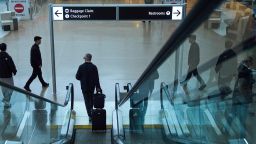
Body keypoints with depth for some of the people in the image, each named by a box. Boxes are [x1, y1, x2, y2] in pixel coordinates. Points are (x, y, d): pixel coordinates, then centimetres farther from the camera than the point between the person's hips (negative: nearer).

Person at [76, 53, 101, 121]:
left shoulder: (81, 67, -12)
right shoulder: (94, 67, -9)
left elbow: (77, 77, -8)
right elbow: (96, 78, -10)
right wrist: (98, 87, -6)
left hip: (84, 86, -2)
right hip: (92, 86, 2)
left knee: (87, 100, 3)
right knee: (91, 99, 23)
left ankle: (90, 115, -2)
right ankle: (91, 111, 35)